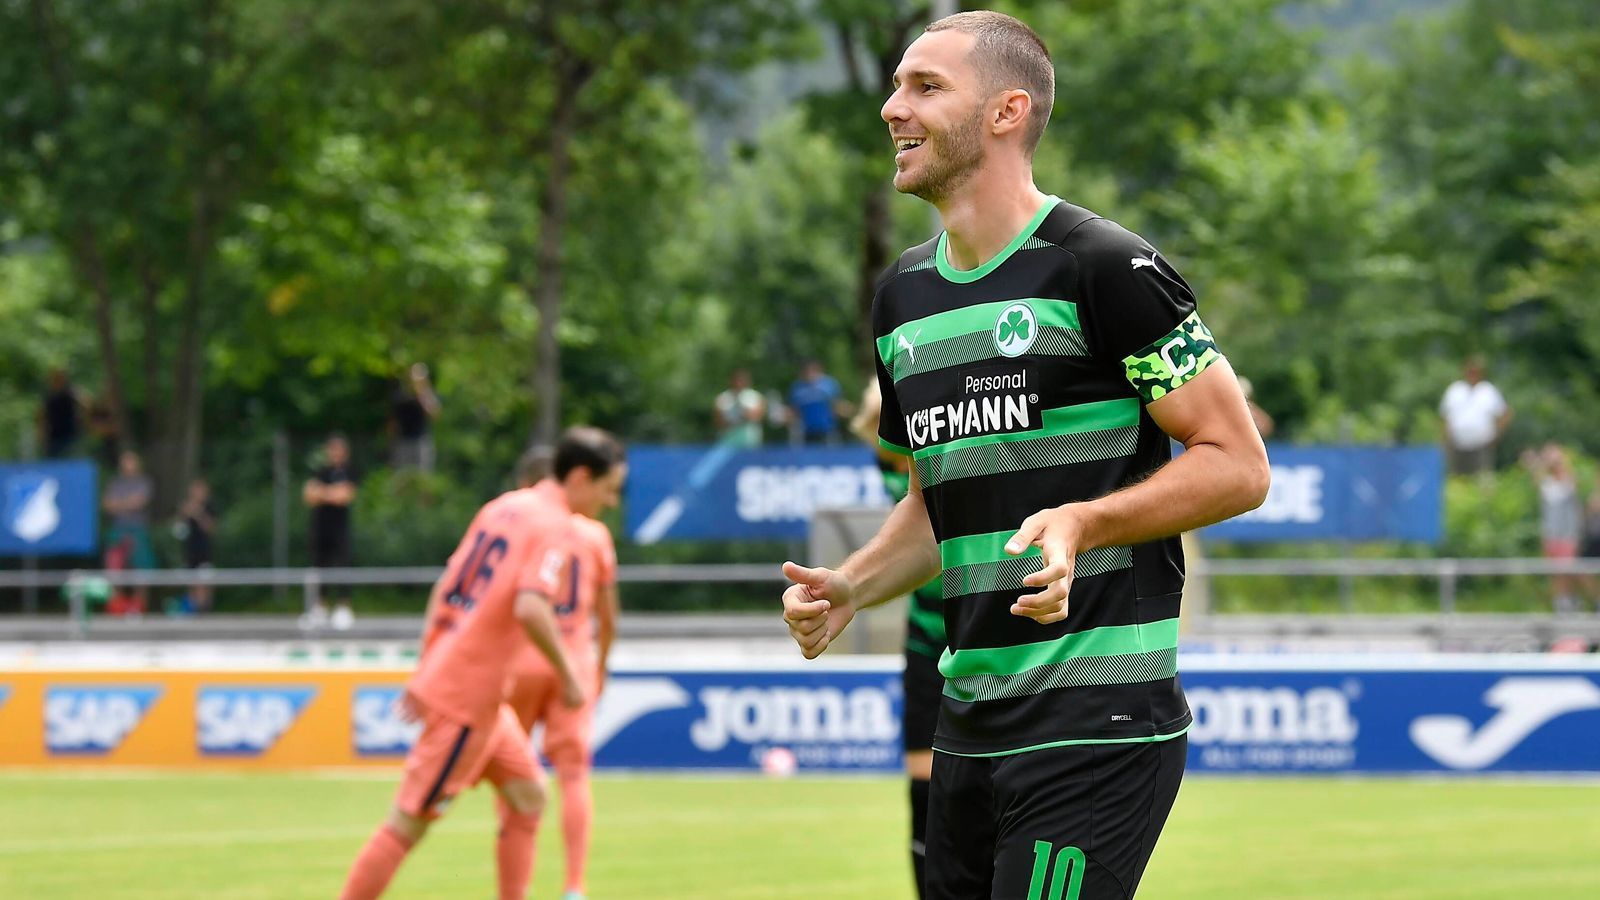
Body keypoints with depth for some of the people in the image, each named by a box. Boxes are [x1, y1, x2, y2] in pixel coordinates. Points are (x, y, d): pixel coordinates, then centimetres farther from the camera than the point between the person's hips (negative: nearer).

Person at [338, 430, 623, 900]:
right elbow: (530, 608, -26)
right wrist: (567, 674, -14)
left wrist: (426, 667, 19)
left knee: (528, 794, 14)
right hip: (467, 696, -9)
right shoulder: (554, 525, -12)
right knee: (410, 821, -6)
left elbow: (445, 588, 17)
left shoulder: (504, 507, 14)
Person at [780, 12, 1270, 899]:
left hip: (1097, 726, -8)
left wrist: (1083, 522, -22)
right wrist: (849, 588, 7)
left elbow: (1237, 466, -9)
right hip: (968, 723, 8)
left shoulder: (1103, 267, -9)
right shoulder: (903, 293, 15)